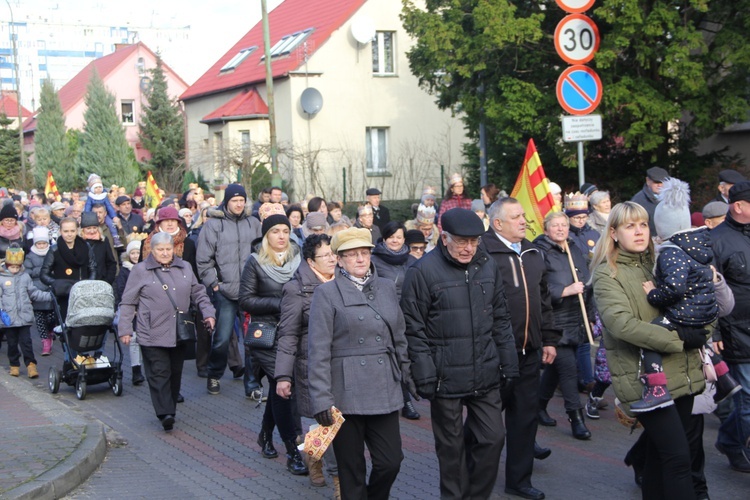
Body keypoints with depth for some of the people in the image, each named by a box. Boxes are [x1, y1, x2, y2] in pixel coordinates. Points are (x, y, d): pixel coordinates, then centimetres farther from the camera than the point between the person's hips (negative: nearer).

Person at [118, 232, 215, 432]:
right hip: (152, 335, -4)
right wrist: (125, 329, -2)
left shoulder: (184, 268, 13)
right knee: (159, 373, -10)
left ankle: (171, 408, 20)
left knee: (175, 373, 9)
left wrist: (208, 313, 7)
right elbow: (128, 303, 3)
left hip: (179, 333, 4)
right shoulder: (140, 271, 1)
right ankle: (165, 413, -13)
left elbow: (198, 294, 22)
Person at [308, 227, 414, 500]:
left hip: (384, 391, 4)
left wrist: (409, 376, 12)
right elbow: (318, 351, -7)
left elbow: (399, 339, 17)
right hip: (347, 394, -4)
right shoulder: (327, 293, -3)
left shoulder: (387, 288, 12)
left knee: (391, 461, 4)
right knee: (351, 470, 4)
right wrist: (321, 400, -12)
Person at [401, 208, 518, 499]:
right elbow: (414, 329, -10)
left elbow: (500, 320, 13)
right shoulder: (423, 272, -11)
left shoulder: (488, 267, 6)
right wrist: (424, 376, -13)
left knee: (493, 437, 8)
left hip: (486, 376, 5)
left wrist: (508, 364, 10)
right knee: (451, 446, 8)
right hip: (447, 377, -4)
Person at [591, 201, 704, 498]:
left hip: (680, 373, 6)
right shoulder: (606, 274, -6)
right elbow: (622, 324, -19)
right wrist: (678, 339, -17)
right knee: (678, 456, -11)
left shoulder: (656, 264, 14)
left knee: (660, 455, 12)